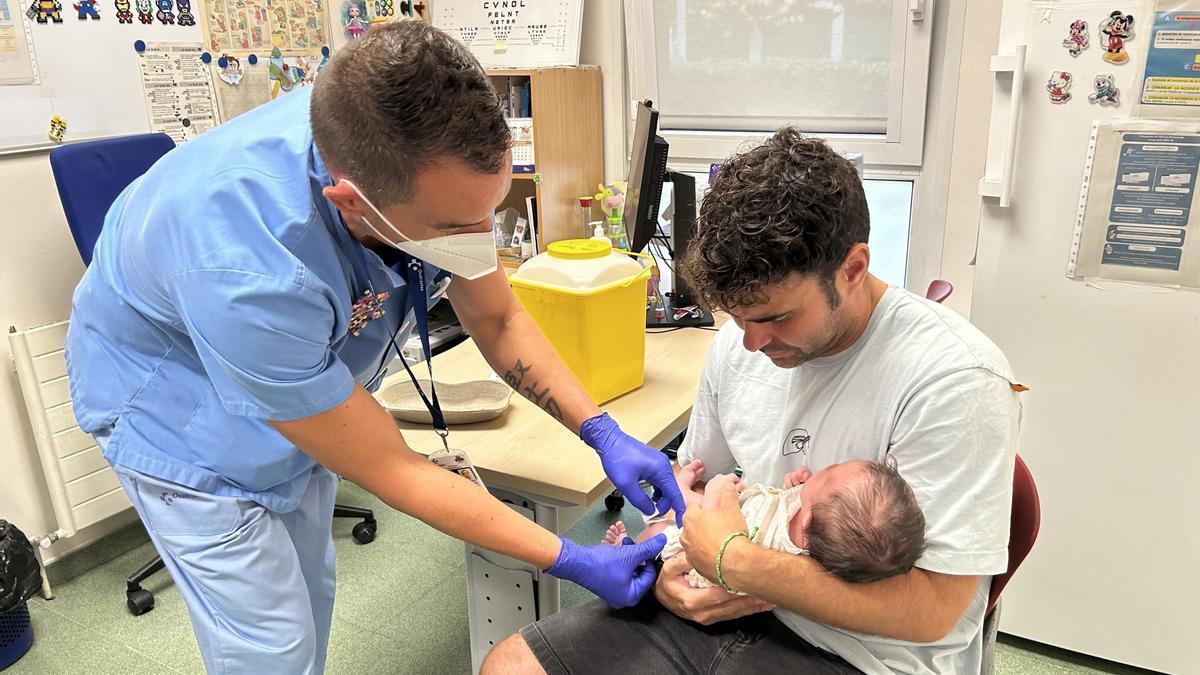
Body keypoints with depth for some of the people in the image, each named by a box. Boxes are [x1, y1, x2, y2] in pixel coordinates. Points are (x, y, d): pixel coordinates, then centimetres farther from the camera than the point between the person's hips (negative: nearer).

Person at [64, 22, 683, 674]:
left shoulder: (422, 158, -27)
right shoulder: (246, 275, -44)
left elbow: (496, 318, -11)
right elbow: (389, 471, -32)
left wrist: (604, 433, -20)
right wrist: (572, 561, -27)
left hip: (303, 382, 6)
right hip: (179, 403, -5)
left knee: (310, 591, 19)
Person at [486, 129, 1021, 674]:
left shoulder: (952, 380, -22)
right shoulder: (740, 341, -2)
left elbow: (932, 611, -23)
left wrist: (733, 562, -23)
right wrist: (664, 565, -8)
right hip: (726, 605, 6)